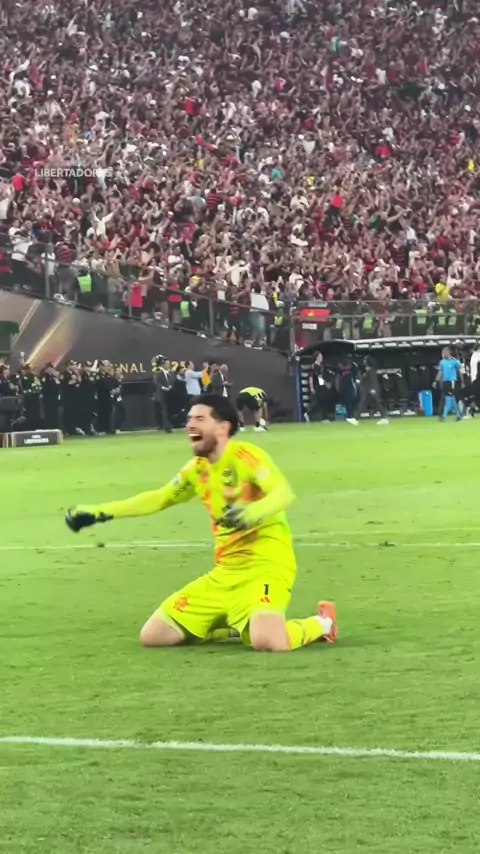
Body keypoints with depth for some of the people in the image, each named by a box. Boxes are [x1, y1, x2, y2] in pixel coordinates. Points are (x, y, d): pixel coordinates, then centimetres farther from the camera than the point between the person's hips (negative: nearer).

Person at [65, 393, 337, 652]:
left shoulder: (245, 455, -14)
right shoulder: (197, 469, 8)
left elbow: (284, 492, -29)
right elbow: (159, 498, 24)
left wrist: (254, 512, -50)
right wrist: (99, 513, 21)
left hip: (266, 567, -8)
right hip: (225, 573, 8)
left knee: (267, 641, -36)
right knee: (152, 635, 4)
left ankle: (321, 622, -1)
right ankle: (236, 624, 22)